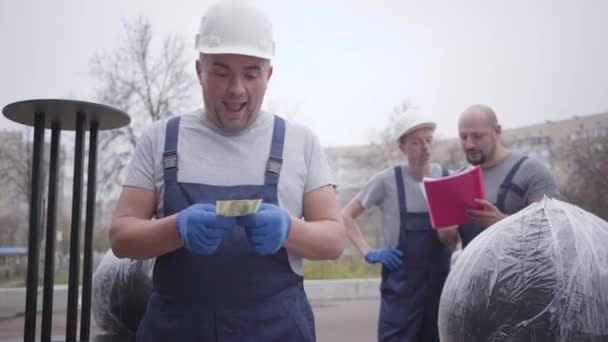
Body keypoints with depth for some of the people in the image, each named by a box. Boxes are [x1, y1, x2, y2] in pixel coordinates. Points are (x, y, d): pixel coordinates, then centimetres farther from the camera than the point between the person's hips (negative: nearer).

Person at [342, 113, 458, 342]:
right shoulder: (386, 180, -5)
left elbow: (453, 238, 7)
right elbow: (346, 216, 2)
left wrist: (450, 234, -17)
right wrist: (368, 253, -8)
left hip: (441, 278, 4)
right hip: (401, 282, -3)